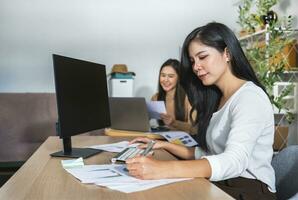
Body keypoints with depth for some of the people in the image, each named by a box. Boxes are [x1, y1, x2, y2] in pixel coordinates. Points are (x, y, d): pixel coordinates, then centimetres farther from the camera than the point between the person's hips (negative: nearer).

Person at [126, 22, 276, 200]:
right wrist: (165, 145, 6)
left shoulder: (250, 97, -13)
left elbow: (234, 161, -28)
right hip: (220, 185, 7)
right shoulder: (219, 99, 14)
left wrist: (163, 169, -37)